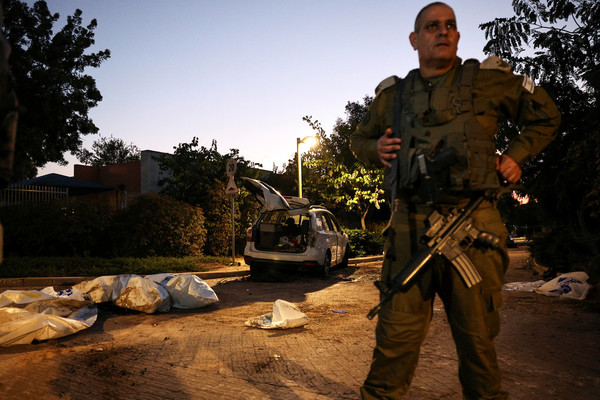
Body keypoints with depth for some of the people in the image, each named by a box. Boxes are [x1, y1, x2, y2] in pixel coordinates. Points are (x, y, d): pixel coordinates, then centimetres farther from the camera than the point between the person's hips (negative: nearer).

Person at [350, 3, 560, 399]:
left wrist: (516, 155, 6)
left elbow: (546, 115, 20)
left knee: (477, 334, 9)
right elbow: (360, 138, 28)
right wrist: (375, 149, 6)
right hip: (411, 227, 1)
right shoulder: (392, 94, 14)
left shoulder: (490, 80, 9)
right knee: (397, 330, 1)